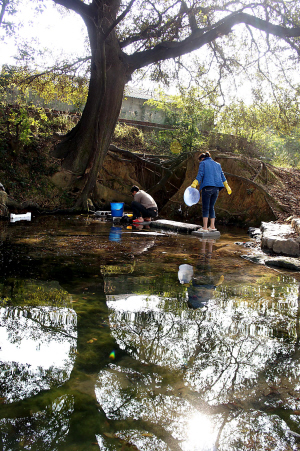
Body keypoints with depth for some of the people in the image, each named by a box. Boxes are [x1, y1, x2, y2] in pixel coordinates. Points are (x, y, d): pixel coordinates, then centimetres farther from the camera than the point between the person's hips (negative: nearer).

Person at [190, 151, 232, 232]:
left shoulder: (203, 163, 5)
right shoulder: (217, 164, 22)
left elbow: (200, 175, -8)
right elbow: (222, 176, 23)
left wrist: (194, 185, -14)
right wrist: (227, 187, 29)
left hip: (207, 187, -6)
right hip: (216, 189, 6)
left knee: (205, 208, -3)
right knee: (211, 207, 12)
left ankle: (205, 227, -6)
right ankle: (212, 226, 8)